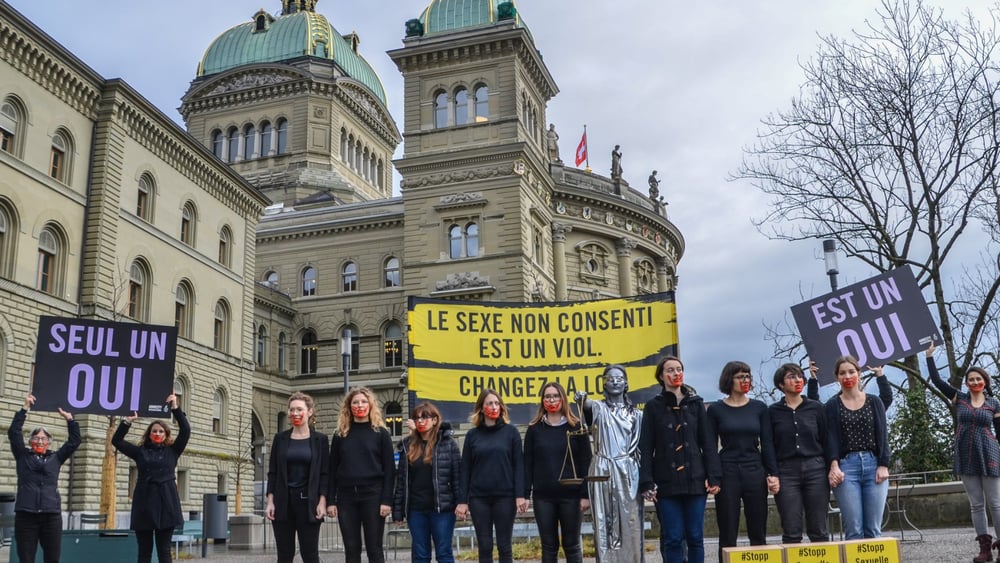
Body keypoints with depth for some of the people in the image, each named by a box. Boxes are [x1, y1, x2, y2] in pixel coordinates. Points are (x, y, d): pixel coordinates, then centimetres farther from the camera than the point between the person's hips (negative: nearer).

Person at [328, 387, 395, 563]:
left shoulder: (381, 433, 2)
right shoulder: (340, 435, 9)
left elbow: (389, 470, -2)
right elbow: (333, 470, 8)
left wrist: (386, 500, -10)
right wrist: (331, 500, 1)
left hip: (372, 495, -2)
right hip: (346, 496, 3)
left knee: (374, 548, 1)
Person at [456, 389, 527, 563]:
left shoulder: (511, 432, 3)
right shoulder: (472, 435, 7)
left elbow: (518, 465, -1)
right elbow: (465, 469, 6)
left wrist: (520, 495, -10)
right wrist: (462, 500, 0)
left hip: (505, 496, -1)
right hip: (478, 497, 1)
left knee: (505, 546, 4)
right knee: (484, 547, 5)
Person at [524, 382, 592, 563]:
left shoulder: (576, 427, 1)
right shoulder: (534, 429, 5)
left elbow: (585, 463, -1)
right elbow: (528, 464, 4)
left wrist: (586, 494, -6)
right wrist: (525, 494, -3)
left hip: (571, 495, -1)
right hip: (543, 497, 1)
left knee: (572, 545, 7)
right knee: (548, 546, 7)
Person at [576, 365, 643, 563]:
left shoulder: (636, 413, 12)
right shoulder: (599, 408, 6)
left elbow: (642, 447, 10)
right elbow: (587, 405, -19)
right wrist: (581, 400, -42)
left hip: (628, 473, 1)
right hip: (603, 472, -1)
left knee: (630, 524, -1)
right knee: (605, 524, -3)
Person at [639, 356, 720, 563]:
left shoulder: (696, 403, 7)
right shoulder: (654, 406, 3)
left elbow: (708, 443, 6)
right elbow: (646, 448, 1)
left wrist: (714, 476, -2)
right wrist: (647, 483, -7)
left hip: (695, 480, 1)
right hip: (666, 483, -1)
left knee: (695, 537, 4)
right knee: (673, 538, 0)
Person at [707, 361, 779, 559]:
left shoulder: (759, 407, 7)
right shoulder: (715, 409, 2)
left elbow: (767, 443, 7)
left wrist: (773, 474, -1)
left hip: (755, 471, 2)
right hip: (727, 472, -2)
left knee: (758, 533, 5)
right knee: (727, 535, 2)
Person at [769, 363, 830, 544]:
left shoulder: (816, 407, 7)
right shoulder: (773, 411, 6)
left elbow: (826, 441, 8)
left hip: (815, 470, 1)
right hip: (786, 472, 0)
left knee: (819, 531, 2)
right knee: (791, 533, -2)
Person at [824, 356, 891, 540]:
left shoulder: (874, 402, 11)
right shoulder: (832, 406, 7)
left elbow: (882, 435, 7)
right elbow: (831, 438, -2)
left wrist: (883, 465, -4)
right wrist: (834, 466, -17)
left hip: (874, 465, 2)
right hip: (846, 466, -1)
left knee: (874, 529, 1)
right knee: (853, 530, -5)